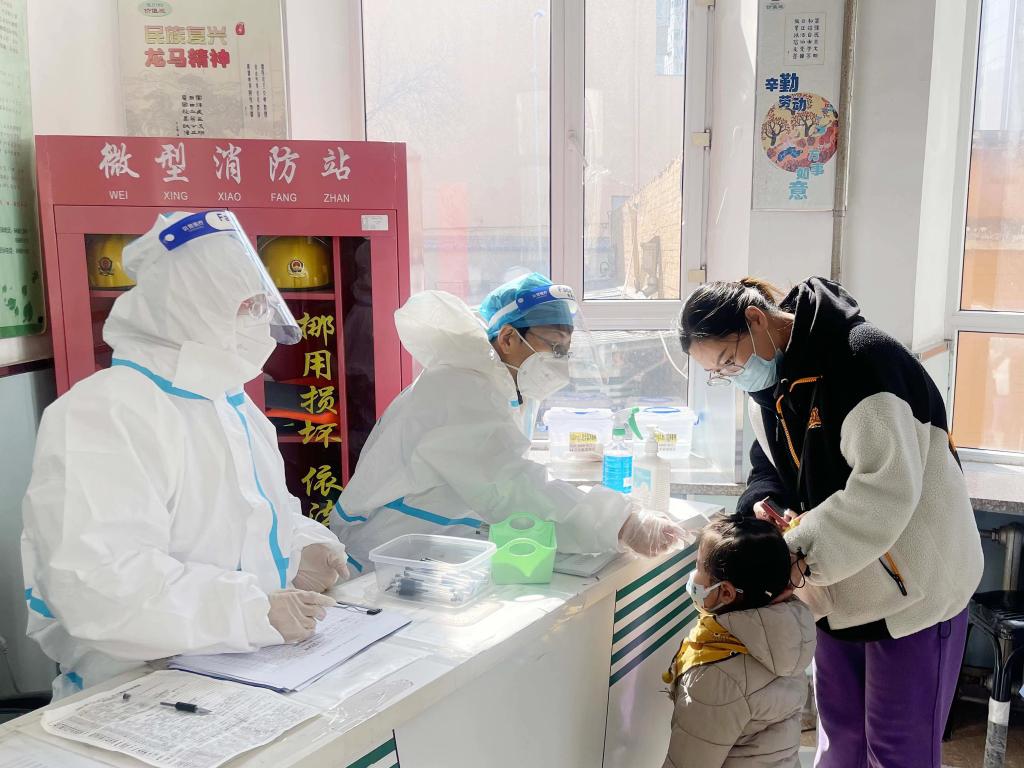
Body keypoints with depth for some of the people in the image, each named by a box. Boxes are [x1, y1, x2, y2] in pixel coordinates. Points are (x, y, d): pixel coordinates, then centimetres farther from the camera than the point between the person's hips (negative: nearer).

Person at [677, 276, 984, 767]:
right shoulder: (766, 380, 3)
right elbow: (771, 463, 13)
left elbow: (887, 485, -30)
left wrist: (802, 552, -33)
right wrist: (762, 502, -9)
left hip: (913, 583, -7)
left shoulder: (861, 355, -25)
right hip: (841, 585, 8)